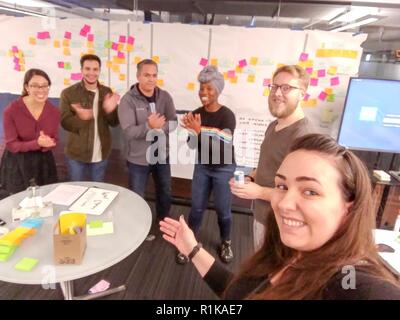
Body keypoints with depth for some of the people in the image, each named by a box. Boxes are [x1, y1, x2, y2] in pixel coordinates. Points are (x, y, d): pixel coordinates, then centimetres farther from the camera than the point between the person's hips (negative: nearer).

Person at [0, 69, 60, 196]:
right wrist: (37, 143, -30)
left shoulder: (54, 111, -7)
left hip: (44, 163, 3)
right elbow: (11, 145, -14)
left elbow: (54, 141, 0)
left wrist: (47, 144, -24)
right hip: (17, 165, -2)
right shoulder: (11, 110, -17)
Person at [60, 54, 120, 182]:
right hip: (76, 153, -2)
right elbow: (65, 122, -11)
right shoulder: (68, 93, -7)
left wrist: (110, 111, -22)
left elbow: (114, 123, 0)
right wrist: (80, 118, -32)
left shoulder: (107, 92, 0)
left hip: (100, 154, 2)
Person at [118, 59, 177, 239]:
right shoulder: (128, 100, -15)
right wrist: (150, 126, -38)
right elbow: (128, 131, -24)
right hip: (138, 159, -4)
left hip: (162, 156, 4)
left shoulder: (165, 97, -3)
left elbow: (173, 123, -9)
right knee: (137, 197, 14)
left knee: (165, 192, 24)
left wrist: (157, 127, -27)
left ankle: (165, 221, 50)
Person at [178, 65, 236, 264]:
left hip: (223, 169, -3)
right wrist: (192, 131, -23)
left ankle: (226, 243, 36)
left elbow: (223, 145, -27)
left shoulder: (227, 115, -17)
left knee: (222, 210, 10)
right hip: (202, 167, 3)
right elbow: (192, 145, -3)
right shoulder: (196, 114, -4)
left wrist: (200, 130, -34)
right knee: (197, 207, 11)